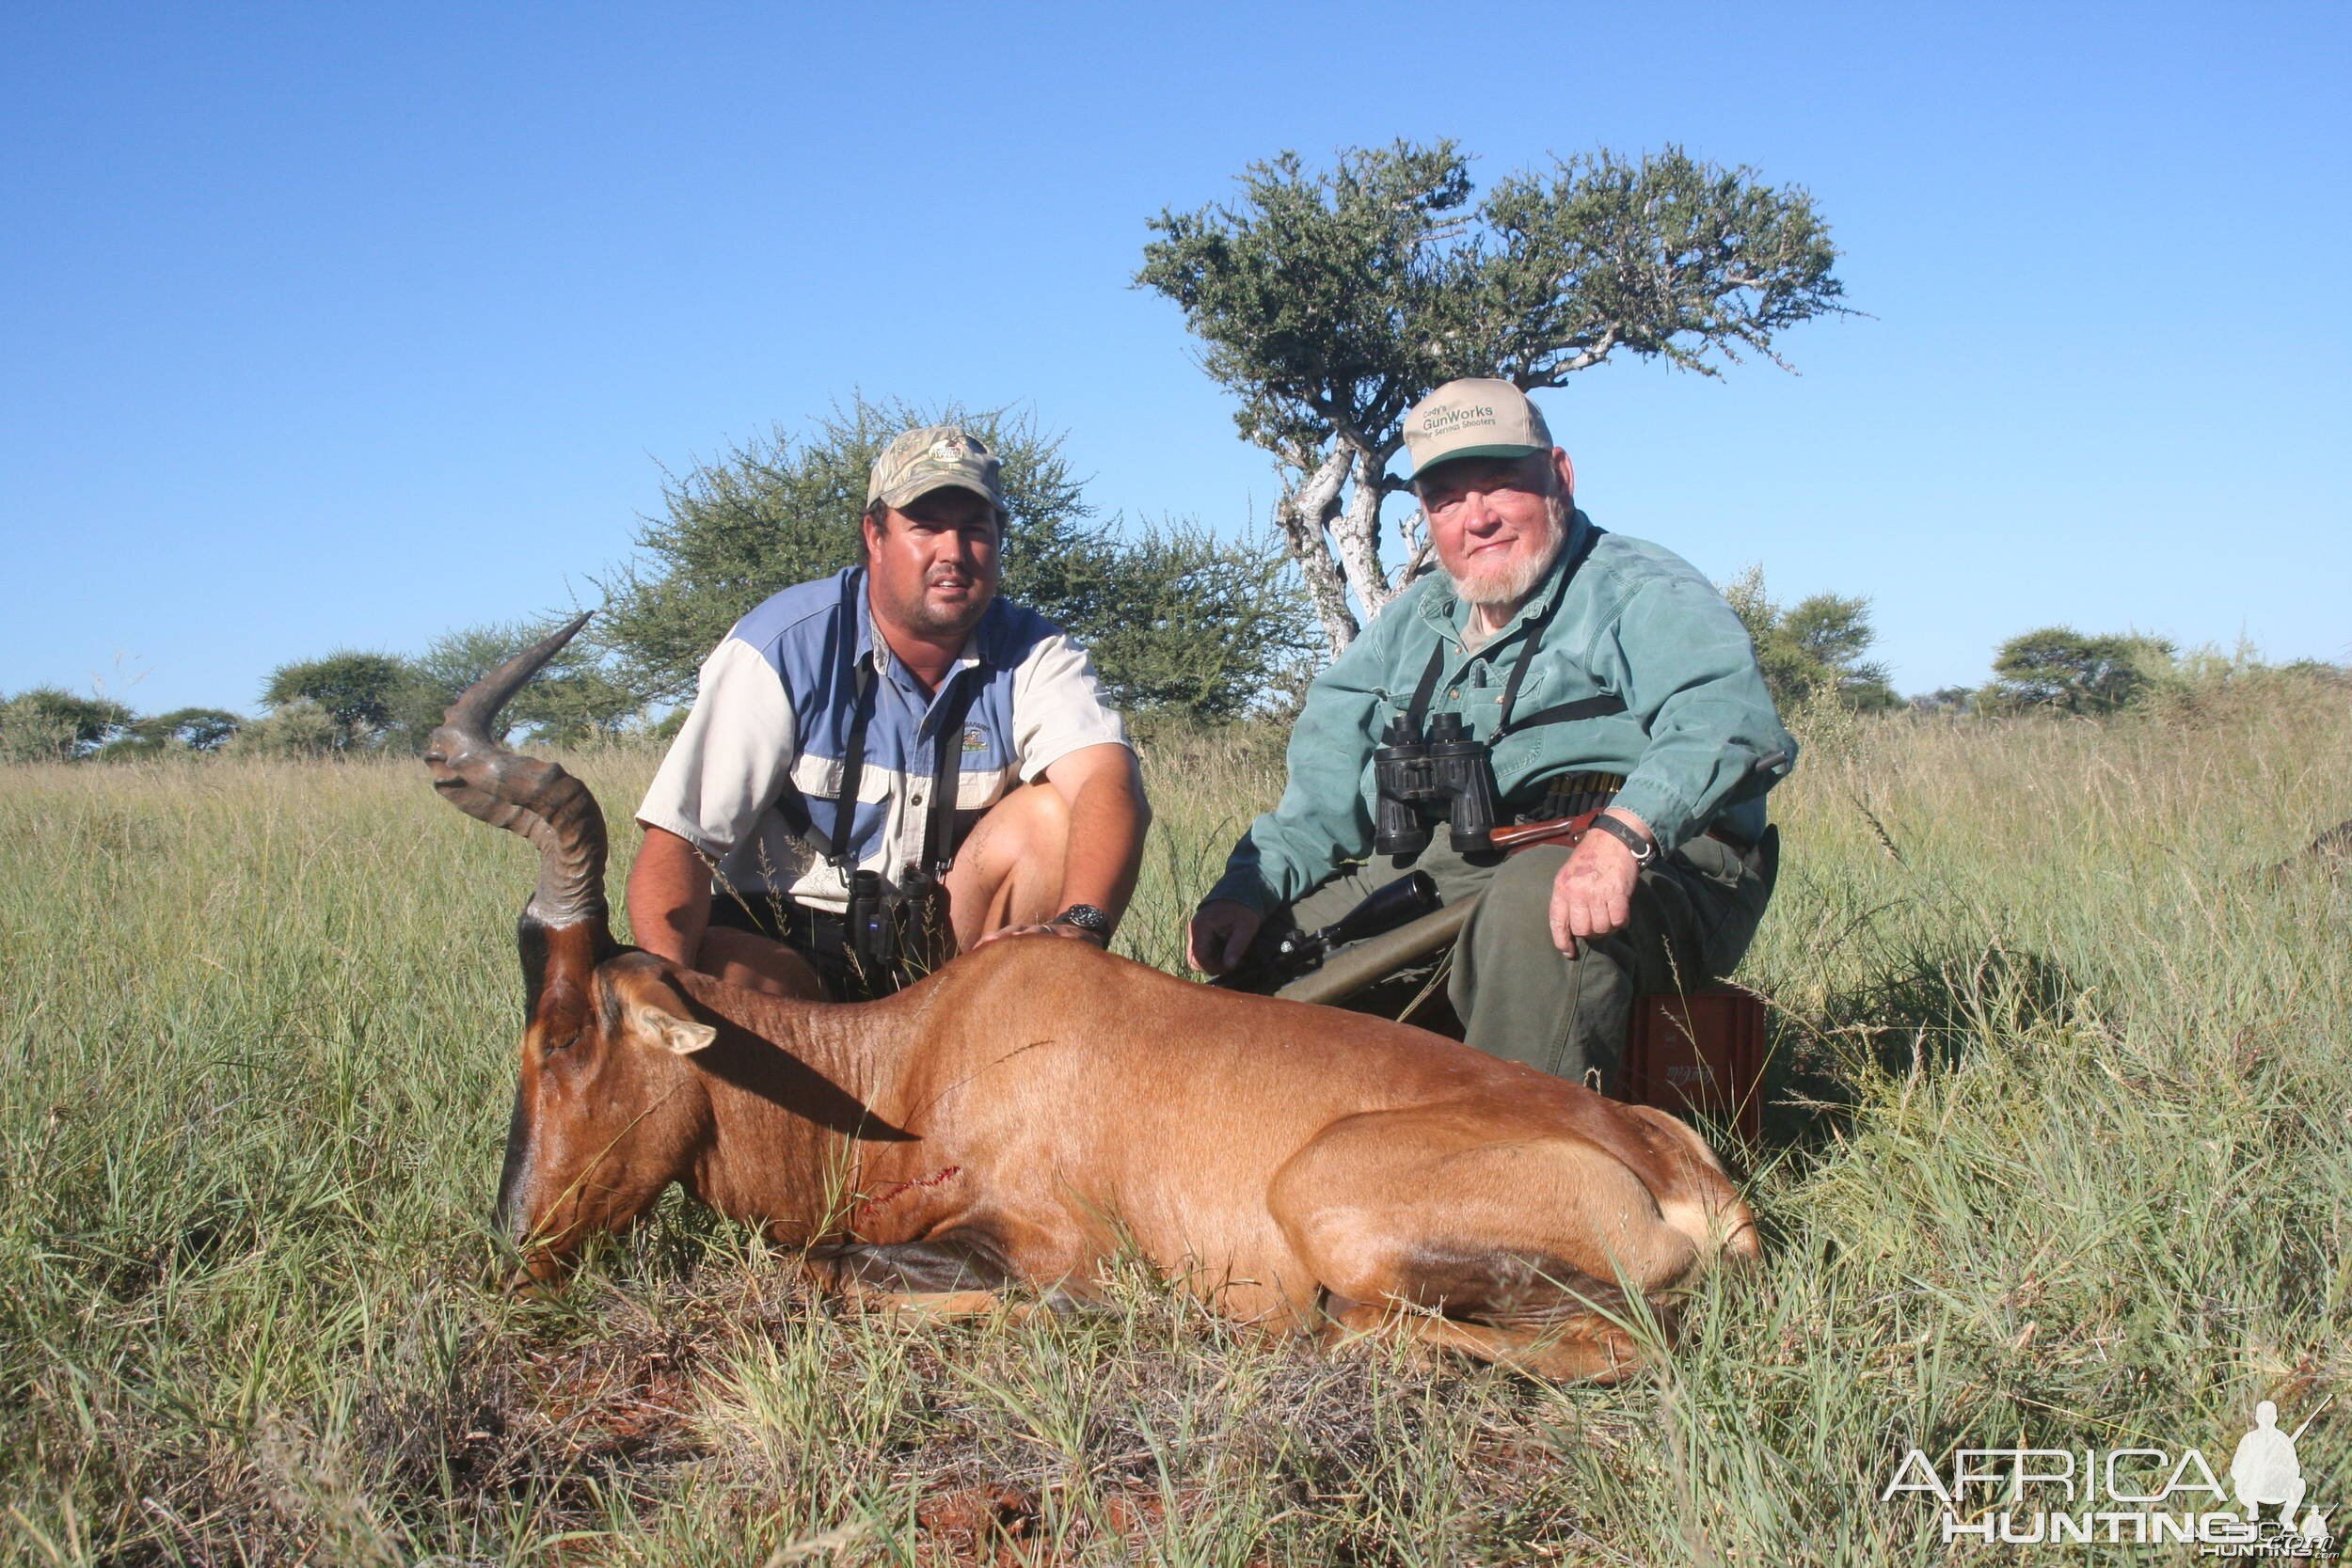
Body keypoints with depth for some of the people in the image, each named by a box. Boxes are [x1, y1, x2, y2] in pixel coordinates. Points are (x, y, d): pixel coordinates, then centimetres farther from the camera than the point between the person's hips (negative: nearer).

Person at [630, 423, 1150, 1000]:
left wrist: (1081, 923, -50)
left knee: (1055, 813, -24)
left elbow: (1109, 782, -28)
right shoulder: (786, 646, -15)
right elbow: (677, 841, -20)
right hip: (783, 939, -2)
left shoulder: (1033, 655, -8)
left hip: (947, 938, 3)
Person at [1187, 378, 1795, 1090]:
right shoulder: (1411, 620, 23)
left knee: (1534, 904, -38)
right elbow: (1326, 780, 15)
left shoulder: (1640, 590, 1)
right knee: (1253, 935, -2)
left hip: (1646, 874, -6)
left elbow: (1726, 714, -20)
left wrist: (1621, 834, -38)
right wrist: (1249, 886, -3)